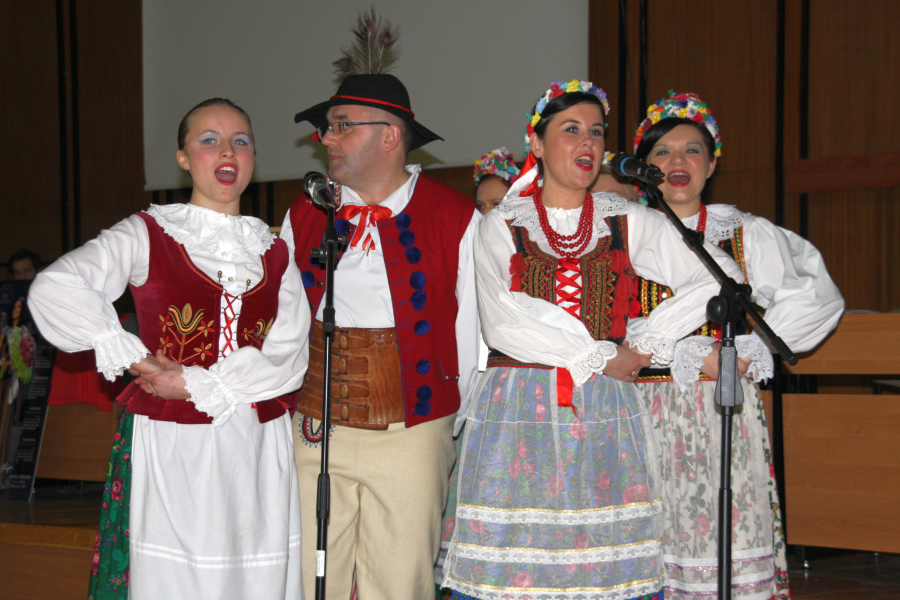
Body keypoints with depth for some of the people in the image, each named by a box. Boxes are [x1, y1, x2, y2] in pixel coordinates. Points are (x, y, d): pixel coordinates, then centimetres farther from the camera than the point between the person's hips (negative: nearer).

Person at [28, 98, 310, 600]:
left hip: (259, 449, 3)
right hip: (170, 445, -3)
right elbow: (53, 288, -12)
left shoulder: (274, 251, 12)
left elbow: (288, 355, -2)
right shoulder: (148, 235, 3)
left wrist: (195, 383, -12)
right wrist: (130, 357, -13)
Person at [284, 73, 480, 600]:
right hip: (314, 435, 3)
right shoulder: (305, 214, 10)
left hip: (411, 438, -2)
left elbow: (471, 335, 2)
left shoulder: (456, 219, -1)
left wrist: (451, 433, 4)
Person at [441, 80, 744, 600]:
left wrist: (647, 347, -2)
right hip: (518, 414, -1)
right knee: (516, 553, -6)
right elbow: (503, 324, -7)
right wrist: (595, 357, -8)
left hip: (605, 415, 2)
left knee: (604, 558, -3)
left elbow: (719, 279, 4)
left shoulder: (628, 221, 11)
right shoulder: (501, 227, 7)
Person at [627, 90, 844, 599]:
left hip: (724, 413, 0)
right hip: (646, 414, 0)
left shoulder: (749, 236, 10)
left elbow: (819, 299, 5)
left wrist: (748, 351, -4)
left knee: (728, 554, -6)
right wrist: (693, 354, -12)